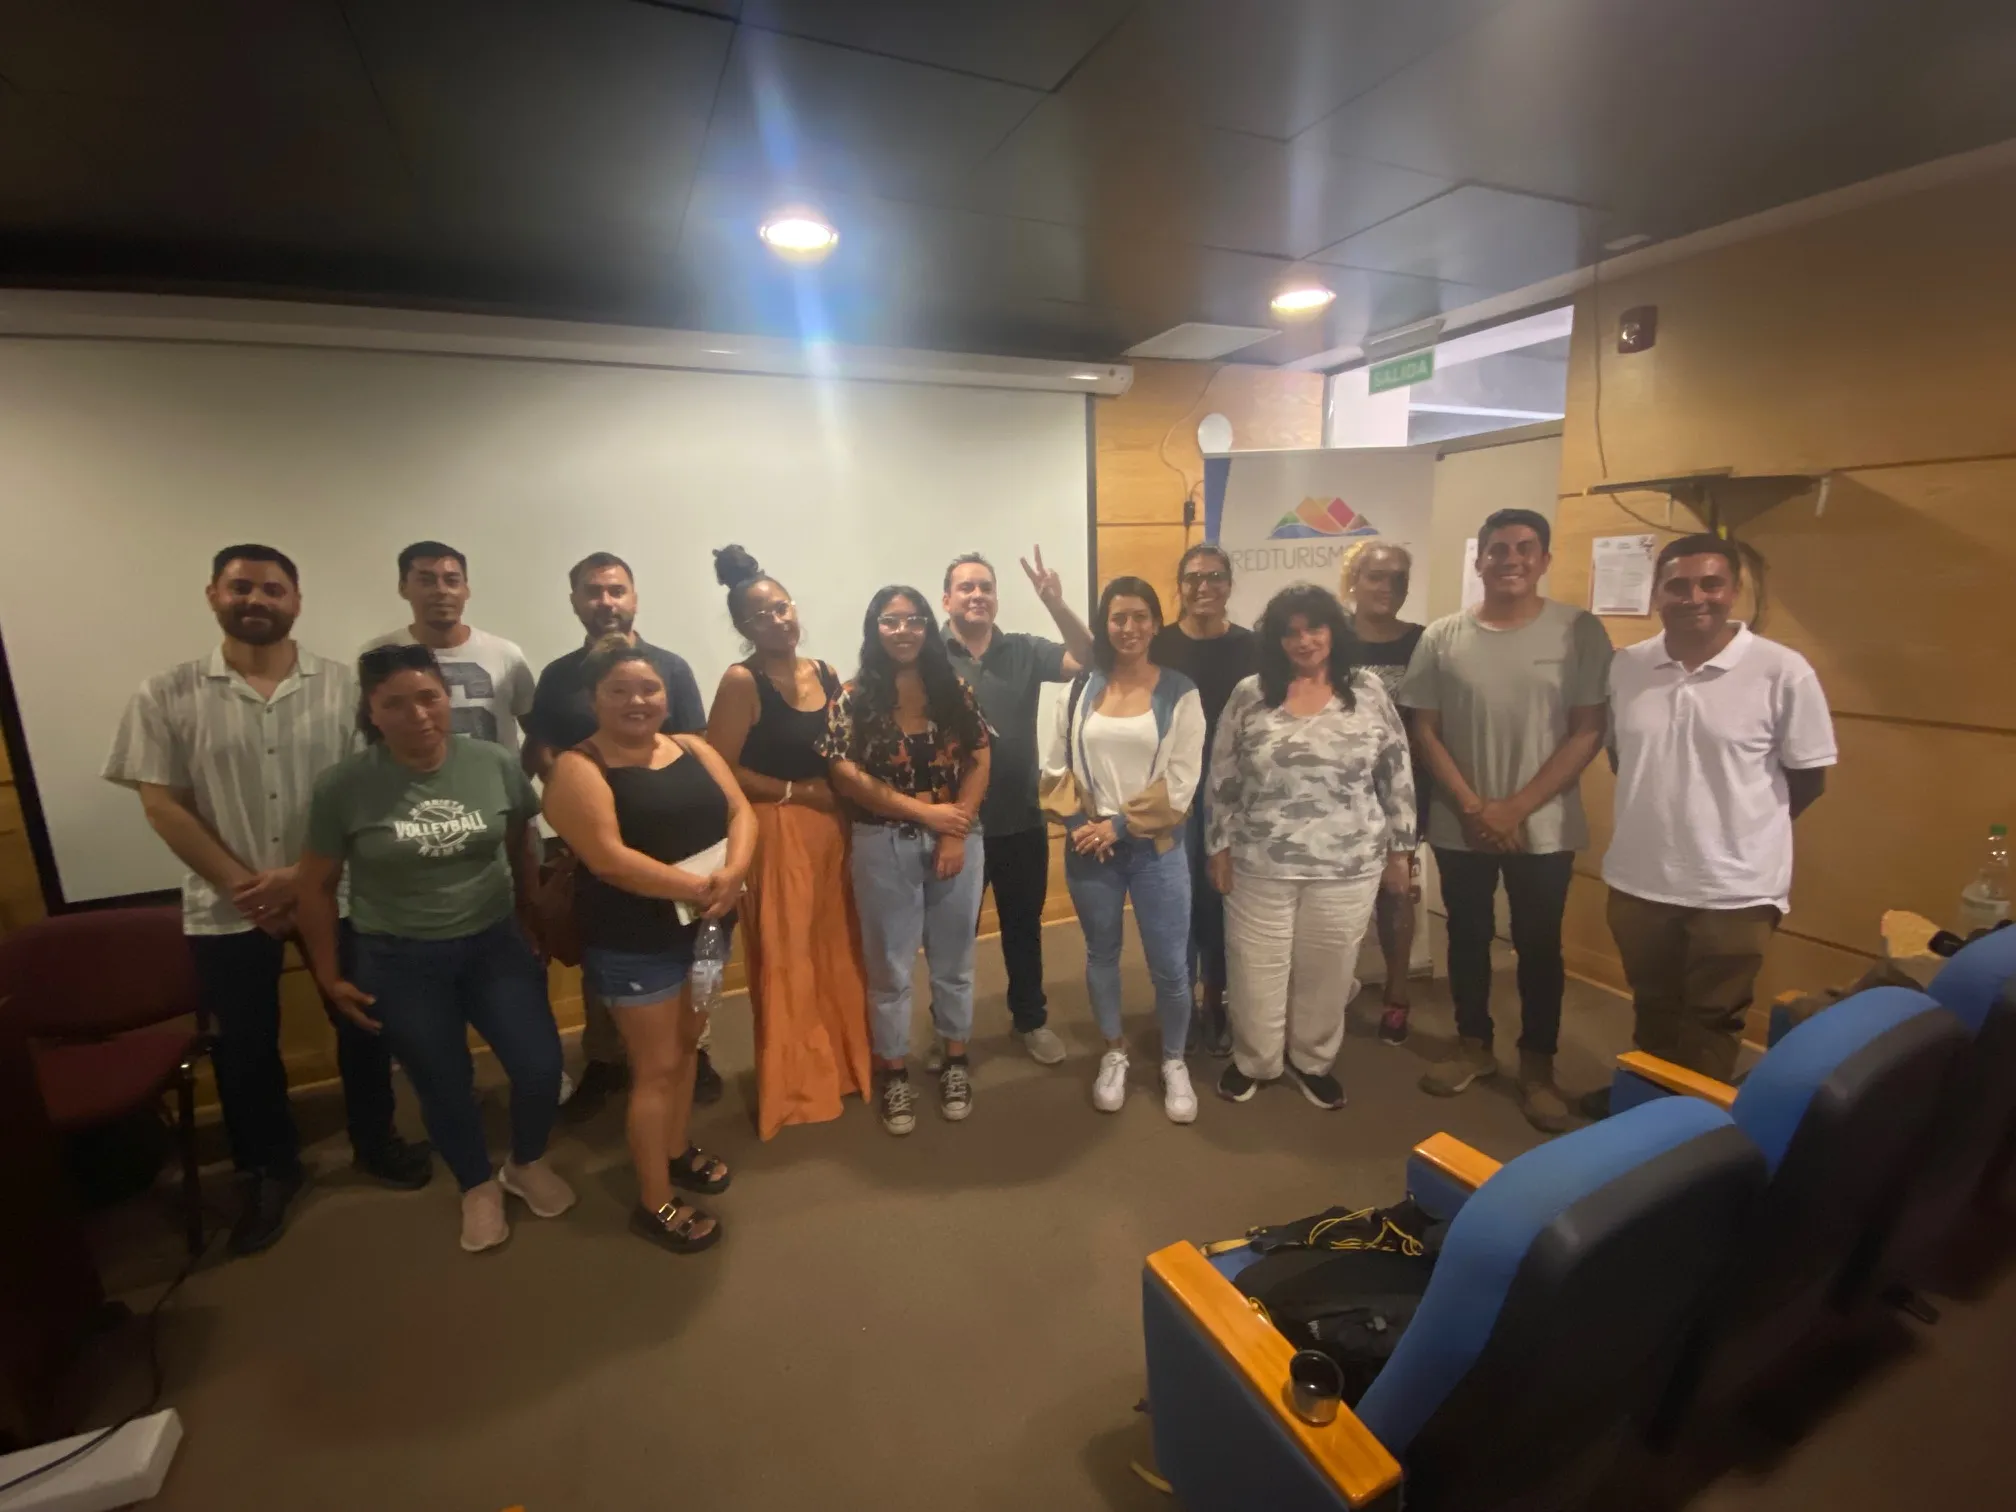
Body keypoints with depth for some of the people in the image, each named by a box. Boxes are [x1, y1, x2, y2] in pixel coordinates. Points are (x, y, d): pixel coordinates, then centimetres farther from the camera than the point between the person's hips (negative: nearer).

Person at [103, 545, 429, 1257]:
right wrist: (242, 885, -12)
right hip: (228, 909, 1)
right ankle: (269, 1171, 35)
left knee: (361, 1025, 12)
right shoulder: (167, 697, -3)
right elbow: (162, 804, -5)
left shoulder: (342, 685, -5)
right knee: (244, 1046, 14)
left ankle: (374, 1141, 35)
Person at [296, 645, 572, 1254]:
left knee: (540, 1066, -1)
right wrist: (330, 975, 2)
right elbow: (316, 885, -1)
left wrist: (531, 923, 10)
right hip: (397, 962, -1)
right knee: (444, 1086, 11)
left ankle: (527, 1164, 31)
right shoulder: (343, 786, -12)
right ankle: (478, 1186, 39)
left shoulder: (496, 764, -9)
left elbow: (522, 849, 5)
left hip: (494, 944, 1)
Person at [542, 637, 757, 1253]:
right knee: (657, 1066, 3)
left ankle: (676, 1149, 43)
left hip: (704, 924, 6)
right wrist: (698, 888, -24)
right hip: (633, 939, -6)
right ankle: (655, 1203, 21)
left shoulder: (693, 749, 5)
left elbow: (741, 812, -2)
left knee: (686, 1044, 21)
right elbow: (608, 858, -24)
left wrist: (733, 874, -20)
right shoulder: (579, 767, -13)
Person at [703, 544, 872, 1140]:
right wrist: (794, 792, -14)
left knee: (839, 952, 15)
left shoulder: (826, 675, 7)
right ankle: (792, 1085, 22)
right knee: (787, 962, 5)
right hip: (776, 834, -6)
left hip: (832, 830, 6)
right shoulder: (741, 682, -11)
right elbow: (722, 771, -15)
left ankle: (843, 1064, 34)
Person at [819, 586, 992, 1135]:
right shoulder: (853, 699, -6)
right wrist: (926, 812, -16)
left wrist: (957, 829, -11)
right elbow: (846, 777, -12)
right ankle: (894, 1074, 28)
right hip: (884, 848, -2)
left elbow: (980, 760, 0)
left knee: (953, 961, 15)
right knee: (890, 967, 10)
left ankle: (955, 1062, 34)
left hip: (959, 841, 2)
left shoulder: (954, 690, 1)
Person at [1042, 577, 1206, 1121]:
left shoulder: (1179, 692, -4)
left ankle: (1174, 1062, 30)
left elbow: (1181, 782, -9)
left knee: (1169, 965, 4)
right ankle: (1114, 1054, 37)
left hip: (1155, 847, -2)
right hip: (1088, 847, 2)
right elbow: (1056, 768, 3)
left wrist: (1120, 826, -14)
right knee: (1102, 954, 15)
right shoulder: (1081, 689, 2)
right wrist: (1080, 823, -11)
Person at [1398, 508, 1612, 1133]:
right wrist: (1473, 807, -10)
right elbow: (1424, 732, -1)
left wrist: (1515, 809, -14)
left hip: (1544, 828, -1)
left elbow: (1588, 733, -8)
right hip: (1460, 828, 2)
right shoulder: (1442, 637, -2)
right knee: (1467, 938, 15)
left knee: (1538, 948, 10)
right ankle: (1473, 1046, 34)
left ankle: (1537, 1068, 28)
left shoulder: (1579, 631, -6)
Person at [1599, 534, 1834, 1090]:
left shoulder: (1783, 671, -12)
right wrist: (1660, 816, 7)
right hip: (1637, 879, 4)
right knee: (1652, 1012, 22)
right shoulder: (1625, 667, -1)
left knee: (1711, 1025, 13)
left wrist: (1741, 830, 2)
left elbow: (1808, 777, -3)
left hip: (1735, 888, -3)